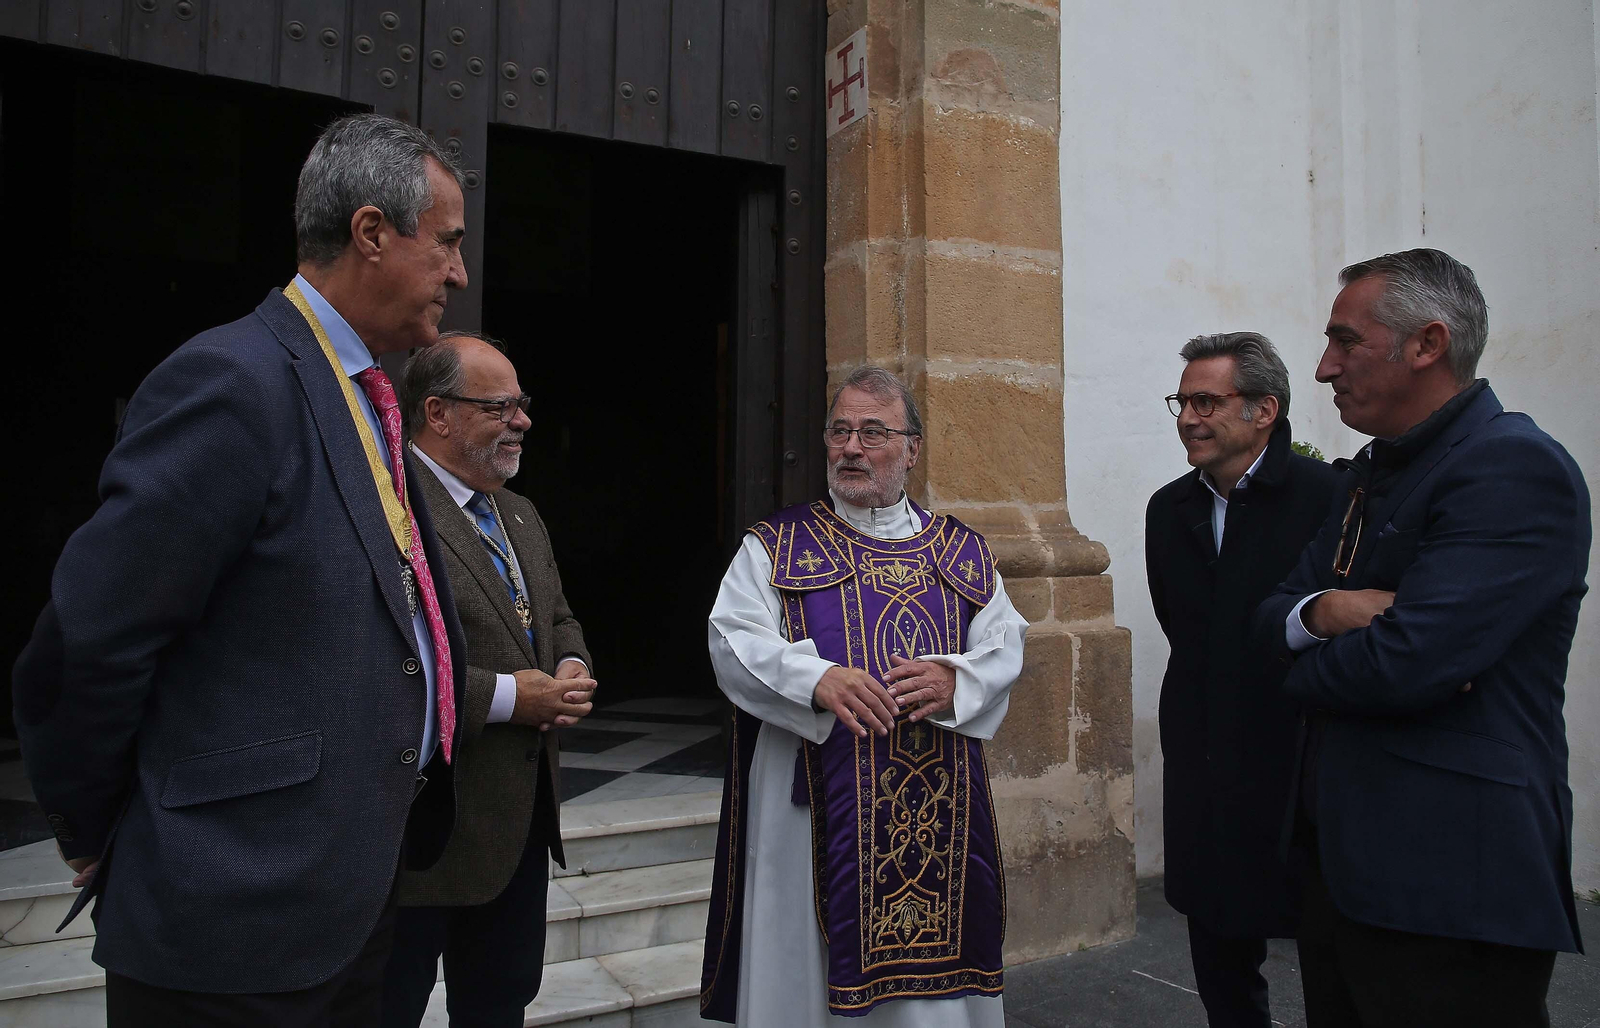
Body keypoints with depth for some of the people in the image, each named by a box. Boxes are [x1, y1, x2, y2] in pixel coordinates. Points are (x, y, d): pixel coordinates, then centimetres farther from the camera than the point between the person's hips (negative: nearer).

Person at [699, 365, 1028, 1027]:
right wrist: (817, 679, -26)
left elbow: (1006, 643, 4)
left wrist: (956, 678, -17)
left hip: (939, 815, 3)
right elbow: (734, 642, -8)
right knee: (808, 974, 5)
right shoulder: (775, 547, 3)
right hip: (815, 811, -2)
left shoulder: (962, 552, 11)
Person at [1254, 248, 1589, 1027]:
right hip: (1343, 862, 8)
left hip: (1451, 886, -8)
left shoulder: (1515, 468, -16)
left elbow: (1404, 664, -27)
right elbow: (1272, 615, 10)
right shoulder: (1376, 471, 13)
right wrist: (1322, 612, -13)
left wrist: (1309, 670, -6)